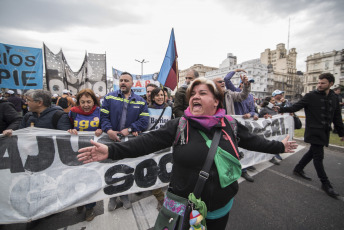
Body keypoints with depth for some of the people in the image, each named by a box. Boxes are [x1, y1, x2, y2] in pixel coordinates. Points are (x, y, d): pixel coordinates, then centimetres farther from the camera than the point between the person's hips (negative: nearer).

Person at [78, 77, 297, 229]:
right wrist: (112, 150, -24)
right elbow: (146, 142, -18)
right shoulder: (178, 126, -14)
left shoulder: (230, 125, -6)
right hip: (186, 205, -2)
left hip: (221, 205, 3)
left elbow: (253, 141, 9)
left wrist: (279, 146, 18)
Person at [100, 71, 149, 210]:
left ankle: (124, 195, 38)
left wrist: (130, 129, -18)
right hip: (112, 139, 0)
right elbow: (103, 116, -4)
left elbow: (144, 120, -6)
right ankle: (113, 196, 37)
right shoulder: (109, 97, 2)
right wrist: (109, 130, -21)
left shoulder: (140, 101, 2)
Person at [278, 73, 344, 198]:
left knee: (313, 152, 16)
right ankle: (325, 183, 11)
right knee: (318, 156, -2)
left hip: (324, 132, 7)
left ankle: (298, 169, 33)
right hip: (314, 131, -6)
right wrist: (281, 109, -28)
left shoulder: (333, 98, 10)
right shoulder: (311, 96, -7)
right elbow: (295, 107, -12)